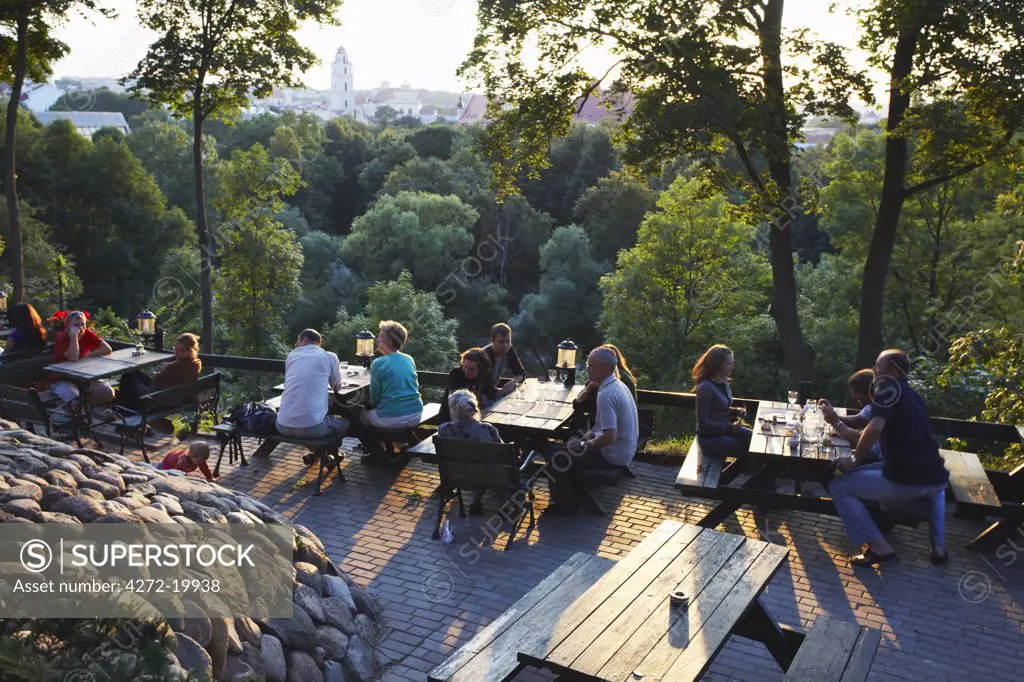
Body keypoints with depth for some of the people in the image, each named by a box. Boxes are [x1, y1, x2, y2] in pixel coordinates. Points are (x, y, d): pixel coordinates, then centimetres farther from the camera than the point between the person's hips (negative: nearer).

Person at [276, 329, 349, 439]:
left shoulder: (291, 355, 16)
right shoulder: (329, 356, 6)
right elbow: (337, 387, 21)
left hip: (283, 426, 4)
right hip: (312, 427, -3)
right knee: (344, 423, 26)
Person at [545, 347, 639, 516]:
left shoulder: (606, 395, -26)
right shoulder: (618, 385, 6)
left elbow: (609, 437, -30)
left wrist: (583, 445, -16)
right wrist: (586, 437, 7)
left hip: (612, 456, -10)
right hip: (625, 450, 10)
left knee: (555, 455, -8)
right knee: (571, 444, 25)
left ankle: (566, 505, 6)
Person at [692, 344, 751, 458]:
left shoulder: (723, 382, 3)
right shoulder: (705, 388, -24)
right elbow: (703, 422, -23)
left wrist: (736, 411, -1)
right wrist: (729, 428, -21)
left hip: (724, 429, 9)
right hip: (710, 437, -9)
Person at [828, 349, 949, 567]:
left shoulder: (888, 386, -1)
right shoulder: (914, 395, 23)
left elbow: (874, 429, -17)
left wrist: (854, 460, -3)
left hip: (904, 479, -8)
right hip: (935, 479, 8)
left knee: (838, 487, 5)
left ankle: (878, 546, -3)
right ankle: (938, 546, 26)